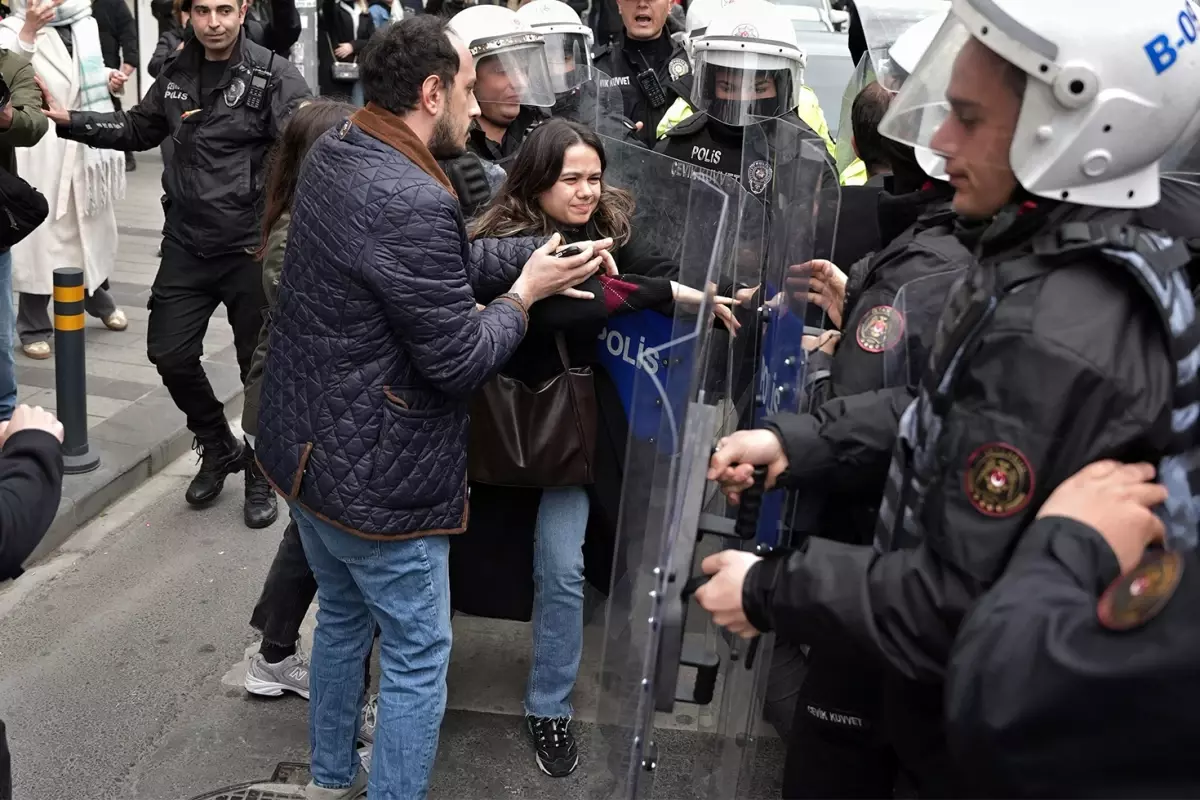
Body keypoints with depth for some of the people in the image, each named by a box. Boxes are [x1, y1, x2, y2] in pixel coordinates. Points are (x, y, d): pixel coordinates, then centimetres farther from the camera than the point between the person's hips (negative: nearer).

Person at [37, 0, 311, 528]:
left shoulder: (272, 75, -10)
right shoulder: (176, 75, 8)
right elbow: (139, 130, 22)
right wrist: (69, 120, 15)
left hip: (251, 245, -5)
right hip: (187, 243, 5)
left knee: (259, 363, 5)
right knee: (169, 353, 7)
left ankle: (260, 471, 26)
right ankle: (219, 449, 31)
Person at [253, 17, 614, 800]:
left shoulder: (336, 151, 1)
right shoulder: (412, 202, -29)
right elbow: (458, 362, -22)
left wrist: (541, 254, -1)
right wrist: (524, 295, -6)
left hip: (306, 447, 10)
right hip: (373, 477, -10)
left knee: (343, 618, 27)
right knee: (417, 657, 8)